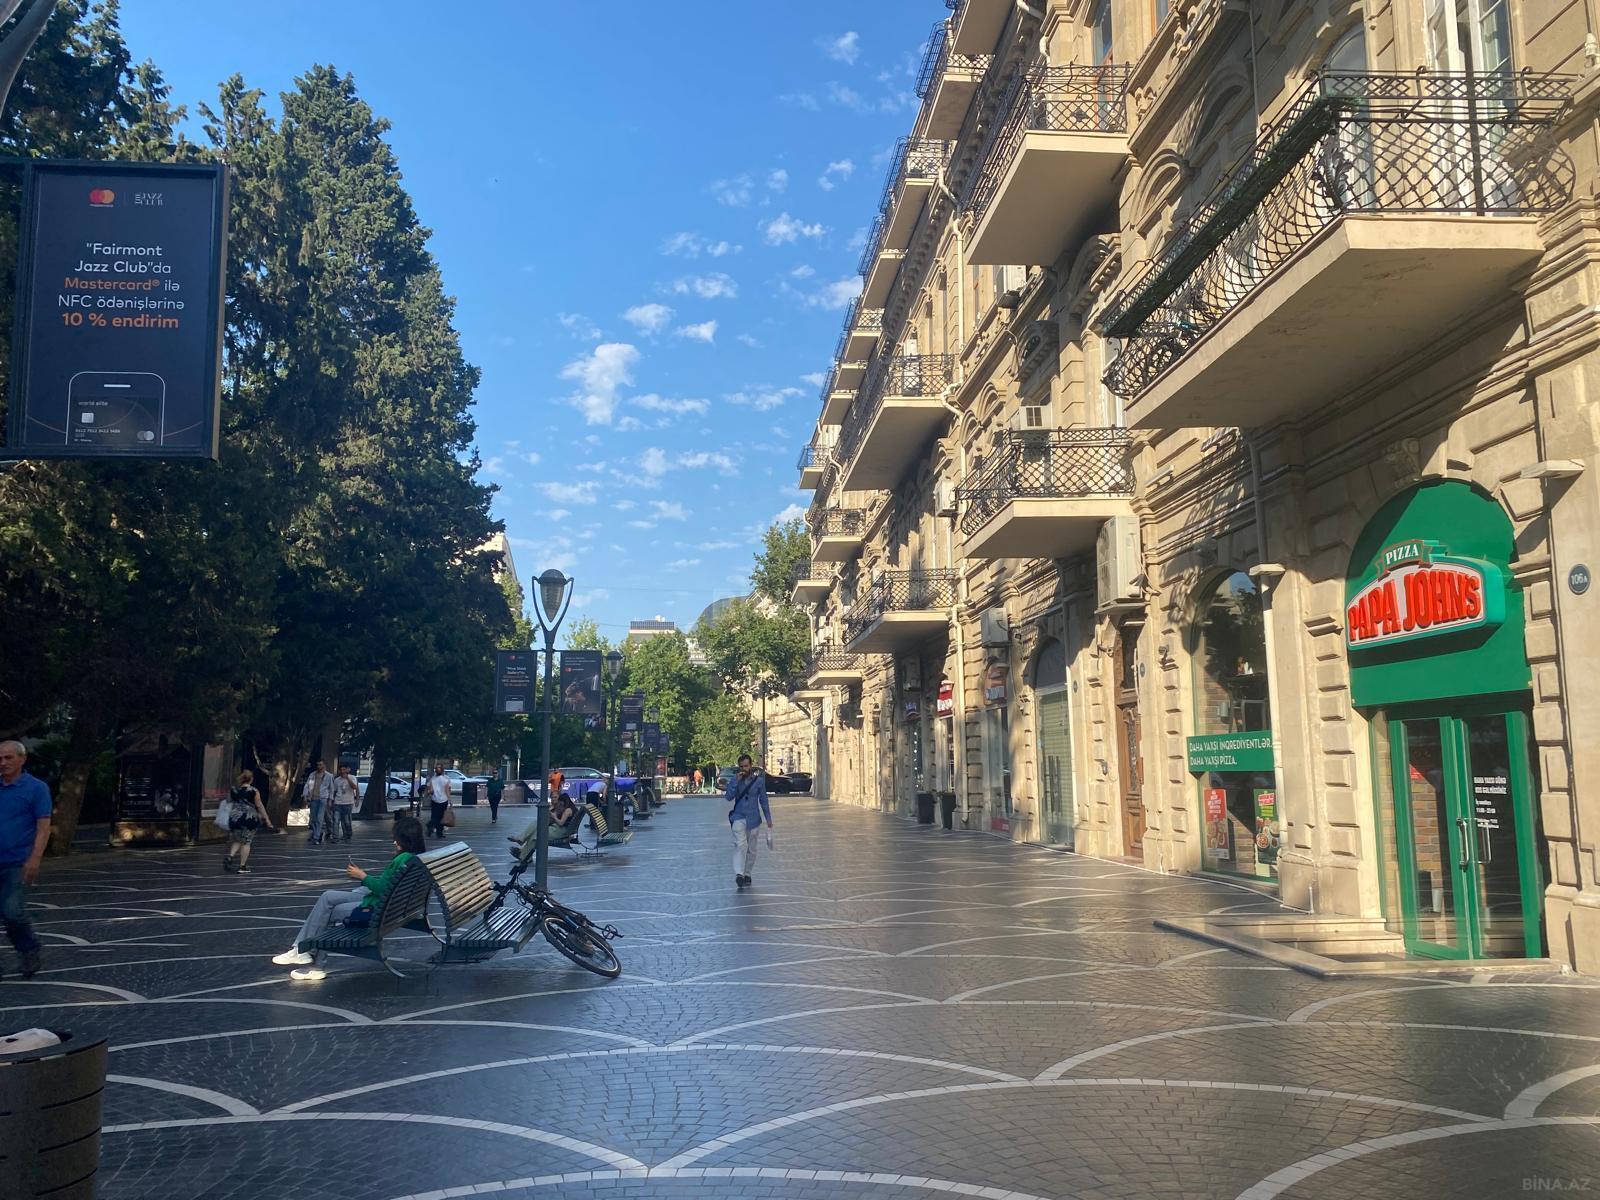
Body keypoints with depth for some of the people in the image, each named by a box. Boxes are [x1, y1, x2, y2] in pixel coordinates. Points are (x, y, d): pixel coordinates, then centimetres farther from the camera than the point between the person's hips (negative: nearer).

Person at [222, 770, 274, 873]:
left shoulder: (233, 790, 3)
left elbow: (228, 803, 14)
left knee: (237, 840, 20)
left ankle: (230, 855, -5)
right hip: (249, 818, -4)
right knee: (246, 842, 3)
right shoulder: (253, 791, -9)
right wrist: (266, 819, 1)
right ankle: (242, 866, 4)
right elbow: (260, 806, -6)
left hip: (235, 818, 4)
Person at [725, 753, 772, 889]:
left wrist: (768, 818, 4)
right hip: (738, 818, -2)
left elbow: (763, 800, 7)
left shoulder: (759, 780, 2)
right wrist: (737, 781, -18)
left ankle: (747, 874, 24)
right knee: (740, 844, -21)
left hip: (753, 819, 2)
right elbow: (729, 797, -12)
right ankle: (739, 874, -29)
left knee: (751, 849, 9)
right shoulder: (734, 780, 1)